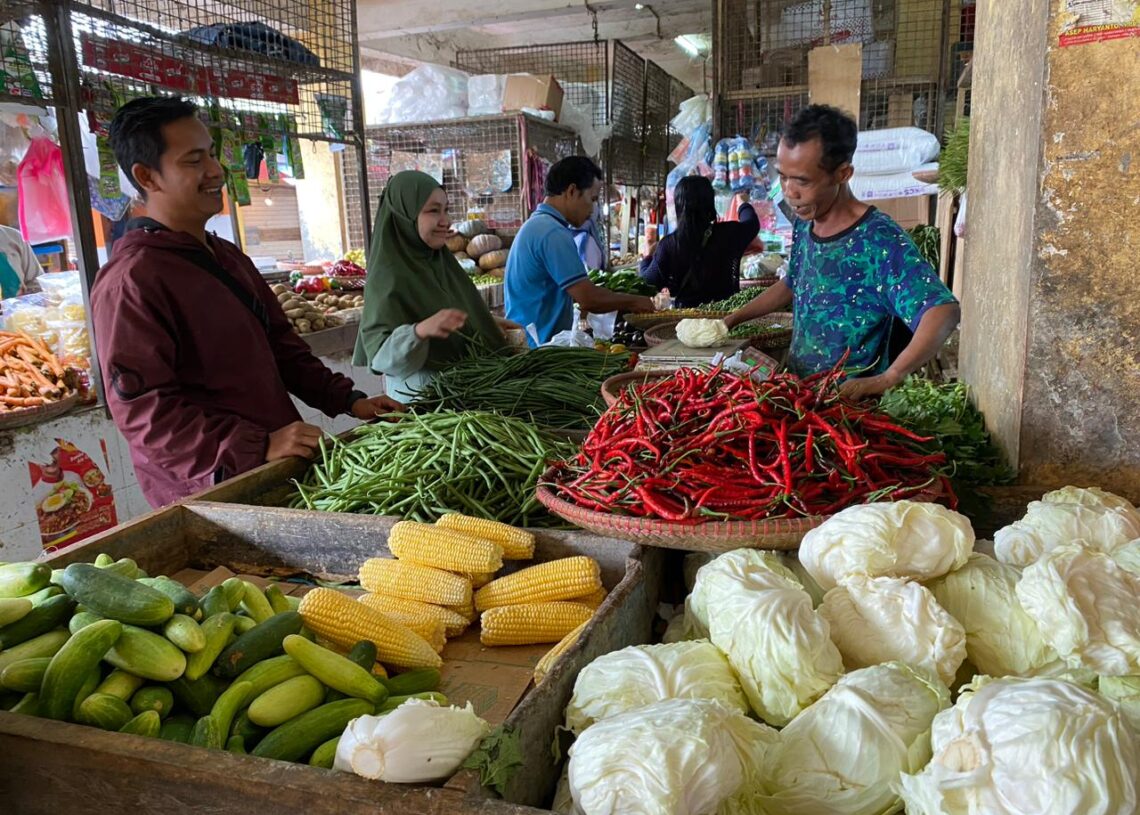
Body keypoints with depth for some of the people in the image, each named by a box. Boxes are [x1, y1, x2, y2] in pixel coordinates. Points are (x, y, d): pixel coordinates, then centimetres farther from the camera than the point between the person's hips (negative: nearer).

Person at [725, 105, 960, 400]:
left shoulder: (880, 241, -18)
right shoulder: (804, 225, 5)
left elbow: (944, 312, -27)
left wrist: (885, 381, -38)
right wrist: (731, 319, 15)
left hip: (851, 401, -7)